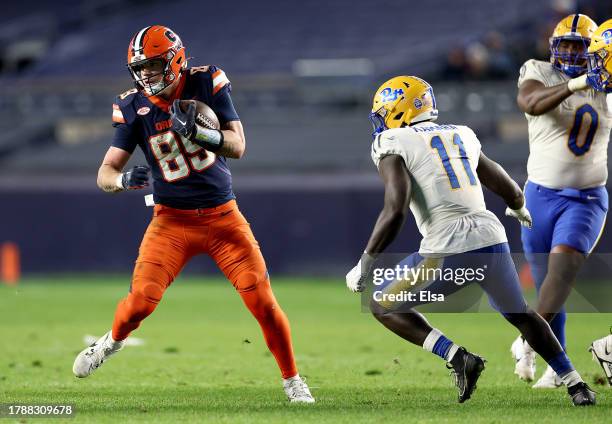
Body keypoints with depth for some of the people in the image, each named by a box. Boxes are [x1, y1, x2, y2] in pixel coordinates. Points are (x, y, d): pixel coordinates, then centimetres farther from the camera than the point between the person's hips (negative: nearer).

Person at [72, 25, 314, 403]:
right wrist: (124, 180, -30)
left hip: (222, 215, 0)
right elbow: (106, 172, -6)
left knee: (262, 301, -6)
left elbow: (237, 147, -12)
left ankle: (292, 379, 12)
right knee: (142, 300, -14)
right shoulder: (135, 108, -6)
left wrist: (198, 133, -31)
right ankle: (112, 343, 19)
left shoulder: (207, 85, -8)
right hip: (172, 219, 0)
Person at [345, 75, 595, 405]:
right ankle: (577, 386, 27)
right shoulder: (462, 136, 20)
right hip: (492, 239, 6)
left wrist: (365, 264, -6)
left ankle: (458, 358, -2)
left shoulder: (393, 145, 1)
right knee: (520, 314, 30)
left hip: (448, 250, -6)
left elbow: (395, 211, -13)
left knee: (383, 306, 14)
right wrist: (520, 209, 50)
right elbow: (511, 192, 26)